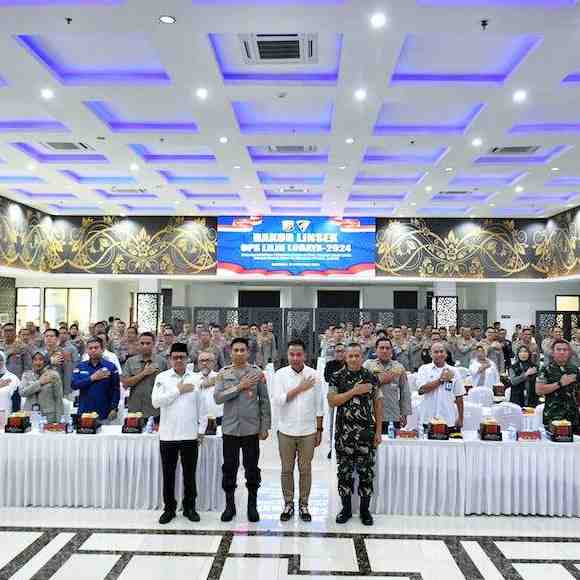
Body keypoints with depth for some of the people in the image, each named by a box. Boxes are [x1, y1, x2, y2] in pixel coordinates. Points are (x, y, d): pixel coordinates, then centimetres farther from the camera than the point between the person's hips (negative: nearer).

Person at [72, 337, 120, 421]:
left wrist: (114, 409, -9)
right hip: (84, 412, 2)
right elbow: (74, 385, -5)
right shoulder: (80, 366, 8)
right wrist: (92, 378, -14)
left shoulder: (110, 366, 1)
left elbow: (115, 390, -1)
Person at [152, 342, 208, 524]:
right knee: (168, 474, 8)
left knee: (189, 474, 10)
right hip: (168, 435, -1)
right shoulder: (162, 377, 1)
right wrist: (178, 390, -12)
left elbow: (202, 407, 7)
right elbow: (156, 401, -11)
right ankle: (169, 508, 23)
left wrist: (201, 430, 4)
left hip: (190, 435, 1)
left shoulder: (196, 379, 4)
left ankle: (189, 507, 25)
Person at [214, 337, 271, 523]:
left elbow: (264, 401, 1)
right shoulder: (223, 373, 2)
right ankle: (230, 505, 25)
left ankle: (252, 505, 24)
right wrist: (240, 386, -16)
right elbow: (217, 397, -9)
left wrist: (265, 427, -1)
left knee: (252, 468, 8)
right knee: (229, 468, 9)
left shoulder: (257, 373, 0)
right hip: (230, 429, 1)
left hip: (251, 429, -1)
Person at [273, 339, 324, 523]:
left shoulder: (314, 375, -3)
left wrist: (319, 430, 3)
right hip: (286, 431, 0)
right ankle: (288, 504, 25)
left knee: (305, 469, 10)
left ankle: (303, 504, 25)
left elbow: (318, 405, 2)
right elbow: (278, 400, -14)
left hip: (308, 431, 0)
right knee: (287, 470, 10)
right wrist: (300, 388, -17)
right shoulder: (280, 374, -5)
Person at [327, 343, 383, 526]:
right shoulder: (337, 377, 0)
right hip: (344, 432, 0)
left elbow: (378, 404, 5)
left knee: (366, 471, 5)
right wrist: (354, 391, -17)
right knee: (344, 470, 7)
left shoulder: (371, 377, 3)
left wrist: (378, 431, 0)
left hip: (366, 431, 1)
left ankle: (365, 510, 20)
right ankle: (346, 509, 21)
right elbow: (332, 401, -10)